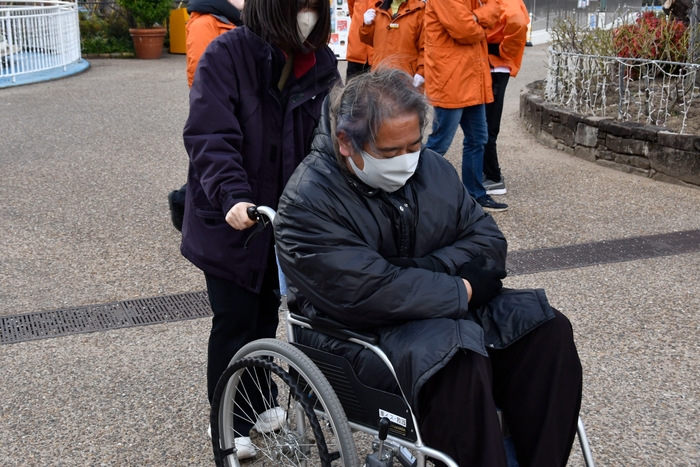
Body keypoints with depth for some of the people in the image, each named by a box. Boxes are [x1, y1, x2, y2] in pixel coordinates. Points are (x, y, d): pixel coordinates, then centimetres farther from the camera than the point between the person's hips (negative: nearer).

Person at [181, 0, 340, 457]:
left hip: (288, 219, 5)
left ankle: (258, 402, 38)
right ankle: (228, 422, 23)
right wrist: (233, 196, -36)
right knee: (235, 321, 4)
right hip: (231, 219, -4)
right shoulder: (227, 55, -16)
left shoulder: (322, 63, -1)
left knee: (267, 313, 17)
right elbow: (210, 137, -23)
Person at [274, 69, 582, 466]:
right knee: (458, 358, -35)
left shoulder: (431, 167, 7)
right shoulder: (308, 201, -16)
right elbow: (370, 294, -26)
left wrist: (420, 269, -15)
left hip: (447, 307, 7)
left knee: (548, 329, -14)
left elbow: (489, 241, 3)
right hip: (361, 330, -6)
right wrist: (465, 290, -17)